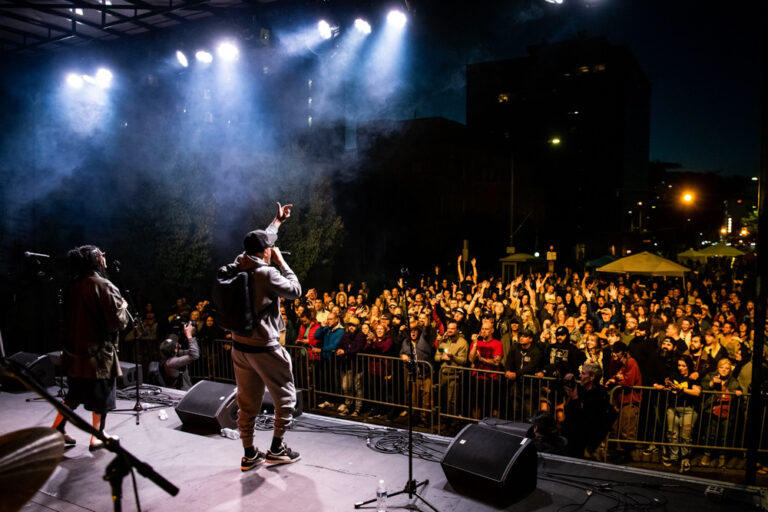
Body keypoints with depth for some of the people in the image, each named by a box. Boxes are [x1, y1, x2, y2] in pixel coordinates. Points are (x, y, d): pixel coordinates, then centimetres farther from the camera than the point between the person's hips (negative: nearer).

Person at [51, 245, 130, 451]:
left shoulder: (73, 286, 4)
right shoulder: (103, 286, -17)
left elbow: (72, 317, 15)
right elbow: (117, 320, -19)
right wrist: (124, 307, 1)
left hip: (75, 351, 7)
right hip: (98, 351, -7)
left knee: (75, 394, 21)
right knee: (102, 395, 8)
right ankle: (98, 438, 17)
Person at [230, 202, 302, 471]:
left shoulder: (239, 265, 4)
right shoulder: (266, 273, -20)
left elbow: (261, 241, 21)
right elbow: (295, 291, -10)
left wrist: (277, 221, 33)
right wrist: (281, 262, -4)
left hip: (239, 346, 8)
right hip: (264, 348, -8)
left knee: (247, 401, 15)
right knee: (285, 396, 11)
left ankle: (249, 454, 24)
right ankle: (276, 448, 19)